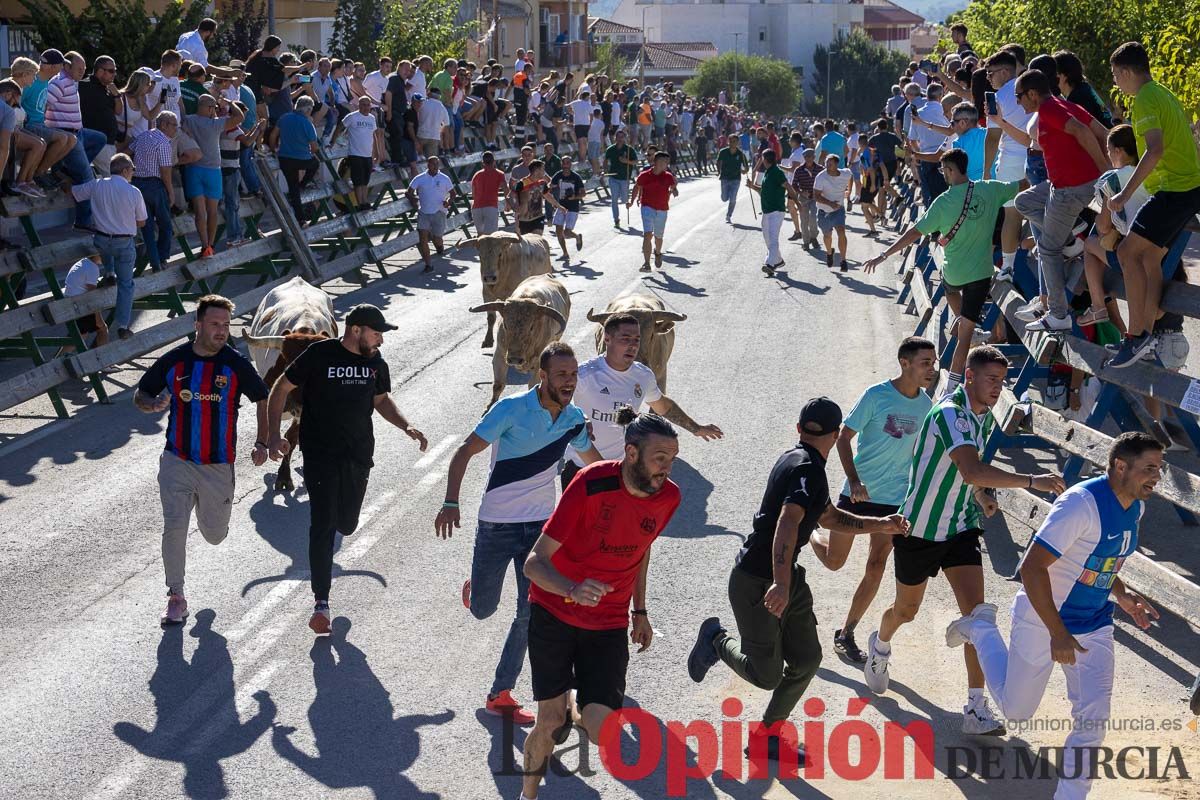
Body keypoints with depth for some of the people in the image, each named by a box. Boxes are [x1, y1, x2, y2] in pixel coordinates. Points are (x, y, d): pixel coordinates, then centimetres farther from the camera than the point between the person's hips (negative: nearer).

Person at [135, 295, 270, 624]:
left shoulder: (236, 364, -5)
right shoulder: (173, 360, -2)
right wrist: (154, 404, -15)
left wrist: (261, 443, -1)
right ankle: (176, 599, 2)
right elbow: (140, 395, 9)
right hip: (177, 461, 0)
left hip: (219, 466, 0)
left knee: (215, 536, 11)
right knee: (174, 527, -13)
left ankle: (207, 512, 49)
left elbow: (263, 399, 8)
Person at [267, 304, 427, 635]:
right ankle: (321, 602, -5)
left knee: (346, 524, 10)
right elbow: (280, 389, -5)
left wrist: (406, 427, 2)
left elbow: (382, 399, 19)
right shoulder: (320, 354, -12)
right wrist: (274, 436, -13)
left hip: (358, 455, 5)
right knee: (323, 525, -10)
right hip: (320, 454, -5)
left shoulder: (375, 361, 4)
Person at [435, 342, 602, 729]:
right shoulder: (511, 409, -17)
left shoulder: (574, 418, -1)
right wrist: (451, 503, -25)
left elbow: (592, 458, 21)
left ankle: (501, 694, 6)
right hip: (497, 524, -3)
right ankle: (474, 588, 45)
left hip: (540, 525, 3)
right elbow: (465, 452, -15)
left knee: (531, 613, -6)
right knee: (482, 611, 7)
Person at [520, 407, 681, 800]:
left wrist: (640, 611, 18)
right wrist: (574, 589, -42)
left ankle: (574, 708, 28)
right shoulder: (591, 484, -22)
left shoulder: (668, 497, -8)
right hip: (554, 612, -3)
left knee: (603, 734, -9)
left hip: (609, 624, 3)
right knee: (549, 725, 1)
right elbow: (535, 562, -23)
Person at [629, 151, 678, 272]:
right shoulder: (644, 175, -3)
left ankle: (658, 253, 48)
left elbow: (674, 189, -1)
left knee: (658, 236, 14)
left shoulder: (668, 177, 0)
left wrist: (674, 191, -24)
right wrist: (632, 200, -3)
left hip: (662, 210, 2)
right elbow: (637, 187, 8)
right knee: (647, 235, -16)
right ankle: (646, 263, -16)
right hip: (647, 207, -2)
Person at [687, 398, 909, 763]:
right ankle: (717, 639, 22)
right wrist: (781, 584, -45)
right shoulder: (808, 469, -20)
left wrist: (879, 525, 17)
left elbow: (829, 517, 25)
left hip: (787, 578, 10)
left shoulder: (796, 460, 12)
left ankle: (768, 734, 22)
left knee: (807, 660, 9)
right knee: (766, 675, -2)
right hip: (756, 584, -10)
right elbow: (787, 523, -36)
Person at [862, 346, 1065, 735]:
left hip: (961, 527, 6)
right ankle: (880, 645, 50)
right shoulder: (949, 414, -25)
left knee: (975, 611, -10)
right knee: (906, 610, 14)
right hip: (919, 528, -6)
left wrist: (982, 497, 17)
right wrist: (1031, 481, -43)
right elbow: (972, 471, -40)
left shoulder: (985, 418, 3)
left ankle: (976, 708, -8)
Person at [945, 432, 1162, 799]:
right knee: (1016, 709, 13)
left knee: (1093, 717, -7)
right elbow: (1032, 567, -29)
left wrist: (1122, 595, 2)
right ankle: (981, 629, 36)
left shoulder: (1135, 505, -1)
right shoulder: (1081, 503, -29)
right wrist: (1057, 634, -29)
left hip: (1095, 625, 6)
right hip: (1042, 620, -6)